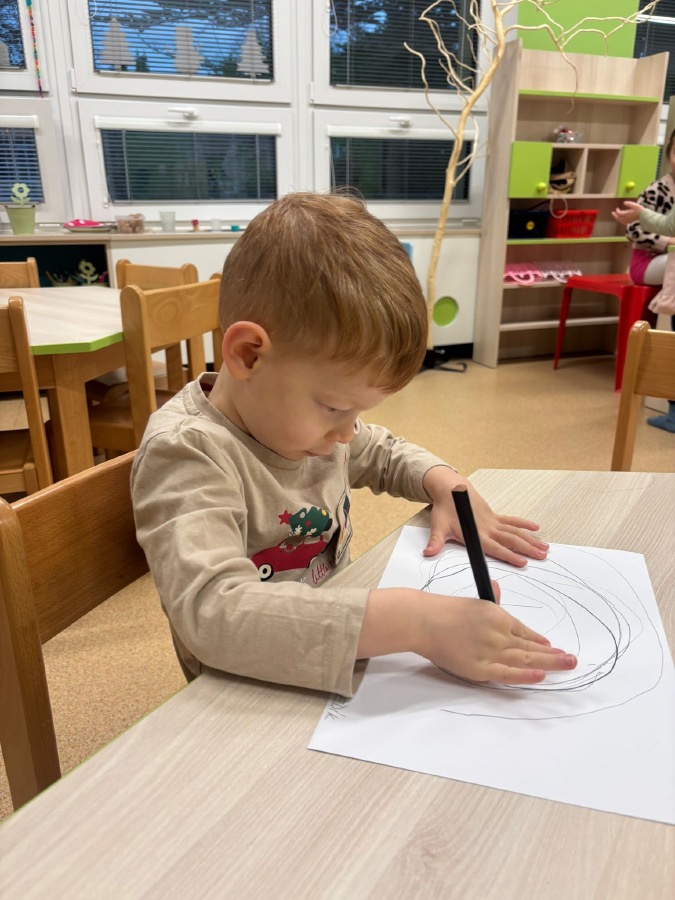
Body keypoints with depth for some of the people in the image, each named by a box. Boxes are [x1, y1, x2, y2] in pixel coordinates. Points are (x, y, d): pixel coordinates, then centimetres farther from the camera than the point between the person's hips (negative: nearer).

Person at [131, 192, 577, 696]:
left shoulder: (302, 413, 0)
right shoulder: (185, 452, -22)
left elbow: (386, 454, 18)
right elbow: (214, 612, -36)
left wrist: (447, 485, -1)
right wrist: (416, 623, -40)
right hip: (255, 708, -6)